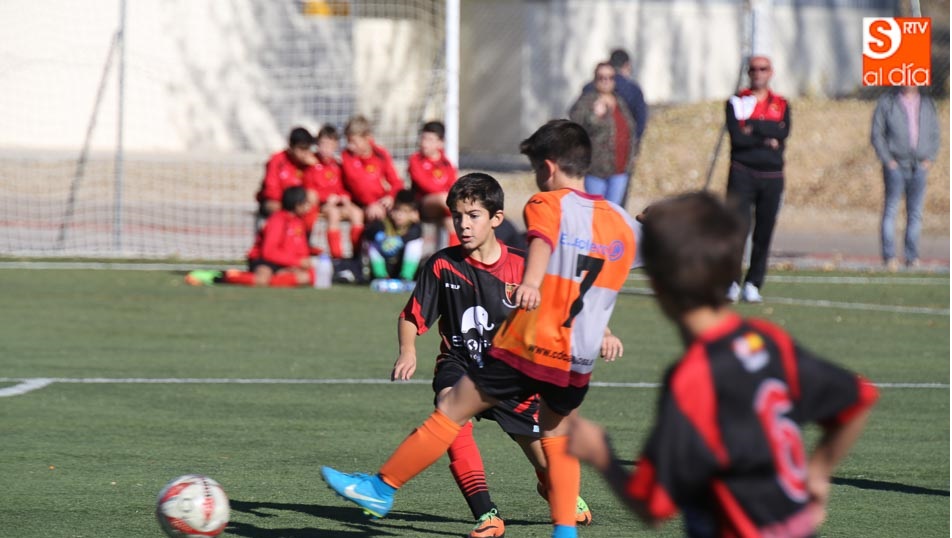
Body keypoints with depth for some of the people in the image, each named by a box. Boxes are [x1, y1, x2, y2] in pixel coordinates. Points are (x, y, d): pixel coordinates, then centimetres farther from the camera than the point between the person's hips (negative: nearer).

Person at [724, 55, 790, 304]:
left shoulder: (781, 105, 13)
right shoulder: (737, 102, 6)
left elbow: (783, 131, -7)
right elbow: (737, 136, -8)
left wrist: (754, 128, -10)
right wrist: (767, 141, -8)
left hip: (772, 176, 2)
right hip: (742, 173, -2)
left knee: (764, 233, 2)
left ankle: (753, 284, 9)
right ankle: (732, 281, -7)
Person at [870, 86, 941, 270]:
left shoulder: (927, 104, 11)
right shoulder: (887, 102, 2)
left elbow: (934, 134, 15)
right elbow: (877, 133, 1)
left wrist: (930, 158, 1)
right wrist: (887, 160, -9)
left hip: (920, 166, 3)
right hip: (896, 165, -3)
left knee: (915, 212, 2)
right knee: (891, 209, -8)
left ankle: (912, 256, 6)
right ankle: (889, 256, -8)